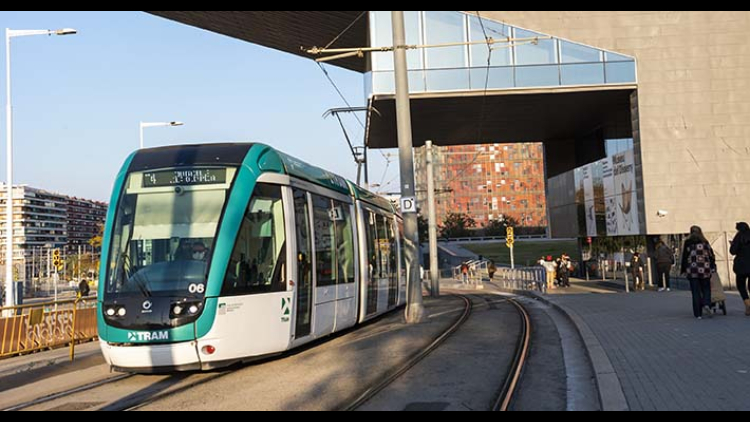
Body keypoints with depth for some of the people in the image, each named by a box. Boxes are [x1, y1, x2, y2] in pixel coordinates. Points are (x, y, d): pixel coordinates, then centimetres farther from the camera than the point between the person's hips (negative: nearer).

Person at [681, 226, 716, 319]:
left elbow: (685, 257, -1)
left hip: (692, 271, -1)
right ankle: (706, 304, -13)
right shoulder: (705, 242, 5)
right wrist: (713, 268, 12)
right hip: (704, 270, 1)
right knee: (706, 289, 14)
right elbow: (711, 255, 5)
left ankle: (698, 314, 1)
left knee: (696, 292, 3)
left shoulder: (688, 243, 0)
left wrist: (684, 270, 5)